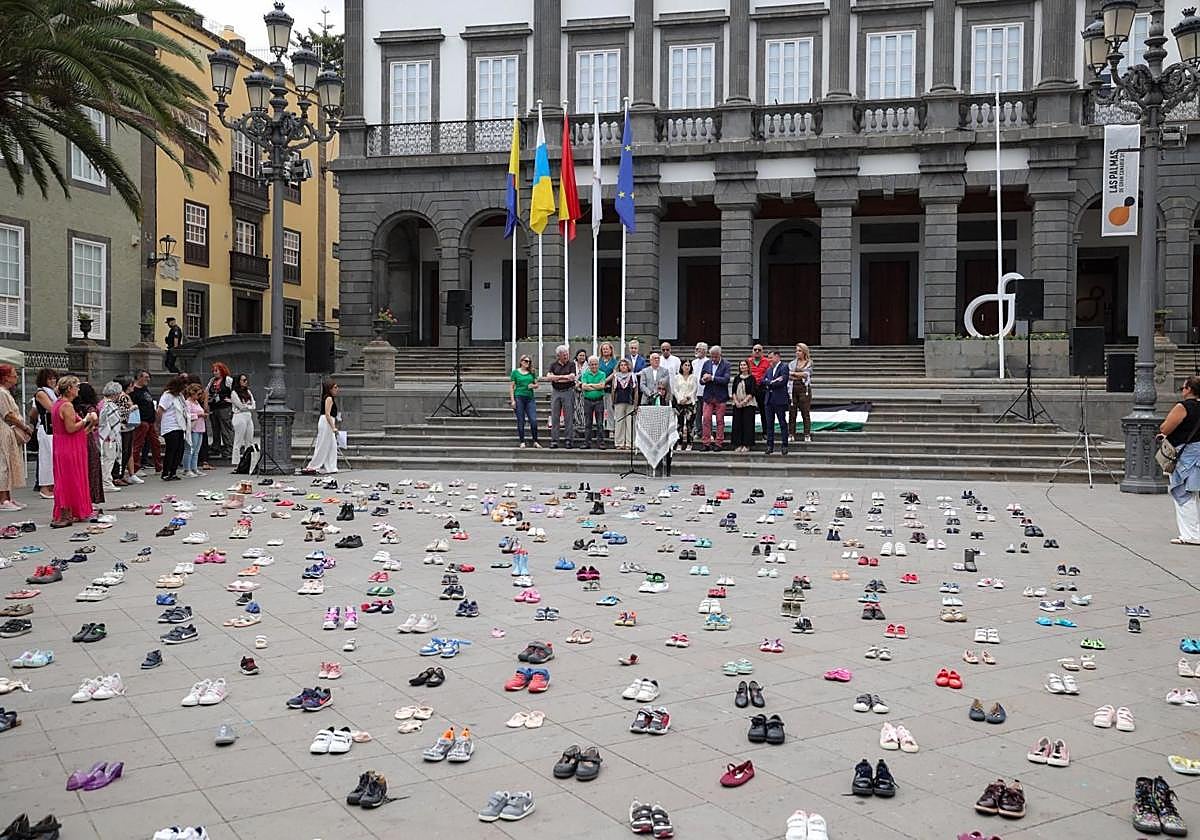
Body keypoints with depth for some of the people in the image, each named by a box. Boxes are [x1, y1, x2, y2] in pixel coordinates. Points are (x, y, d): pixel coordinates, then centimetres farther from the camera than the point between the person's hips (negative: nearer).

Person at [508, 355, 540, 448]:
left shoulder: (532, 372, 13)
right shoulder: (515, 372, 3)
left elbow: (536, 384, 19)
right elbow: (511, 387, 1)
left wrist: (533, 385, -5)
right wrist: (512, 400, -7)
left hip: (530, 398, 3)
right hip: (519, 398, -3)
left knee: (533, 420, -6)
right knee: (521, 421, 0)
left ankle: (535, 442, 4)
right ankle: (522, 442, 9)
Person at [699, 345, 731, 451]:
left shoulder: (726, 365, -2)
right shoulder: (706, 364, 9)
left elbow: (726, 379, -15)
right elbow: (701, 381, 11)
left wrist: (712, 378, -20)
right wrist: (704, 380, -13)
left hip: (720, 397, -3)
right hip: (708, 396, 3)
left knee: (720, 421, 2)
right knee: (706, 420, -1)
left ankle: (719, 443, 8)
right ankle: (706, 443, 4)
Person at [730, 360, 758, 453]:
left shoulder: (751, 378, -1)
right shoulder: (736, 378, 12)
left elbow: (752, 392, -7)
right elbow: (733, 391, 9)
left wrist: (744, 401, -14)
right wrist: (736, 401, -6)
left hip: (749, 404, -4)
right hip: (737, 405, 4)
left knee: (747, 424, -4)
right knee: (737, 424, 1)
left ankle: (747, 445, 1)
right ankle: (738, 445, 7)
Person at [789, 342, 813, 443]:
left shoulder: (809, 363, 6)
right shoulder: (792, 363, 13)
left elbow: (806, 374, -9)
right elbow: (788, 375, -1)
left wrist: (793, 373, -5)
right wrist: (800, 375, -11)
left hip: (804, 389, -2)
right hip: (793, 389, 3)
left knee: (806, 413, -3)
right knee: (792, 412, 0)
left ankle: (807, 435, 0)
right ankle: (791, 434, 5)